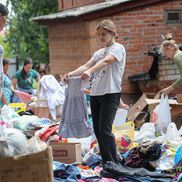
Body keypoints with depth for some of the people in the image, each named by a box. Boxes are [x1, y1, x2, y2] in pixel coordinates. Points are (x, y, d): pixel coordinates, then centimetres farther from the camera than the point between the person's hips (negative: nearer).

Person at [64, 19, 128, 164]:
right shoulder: (99, 52, 20)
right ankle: (106, 162, 16)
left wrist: (90, 71, -40)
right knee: (97, 130, 7)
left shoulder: (118, 48, -4)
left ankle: (114, 163, -9)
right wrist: (71, 74, -11)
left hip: (111, 93, -8)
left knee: (105, 130, -15)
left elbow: (106, 61, -23)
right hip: (95, 93, 8)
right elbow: (86, 66, 8)